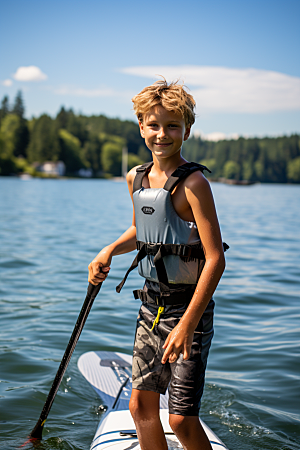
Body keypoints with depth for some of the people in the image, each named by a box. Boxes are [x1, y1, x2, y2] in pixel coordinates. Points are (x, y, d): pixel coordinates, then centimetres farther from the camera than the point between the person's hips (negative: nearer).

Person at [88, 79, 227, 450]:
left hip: (189, 308, -7)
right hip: (151, 305, 7)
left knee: (182, 419, -6)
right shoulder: (136, 178, 5)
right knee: (141, 405, 13)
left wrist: (187, 325, -25)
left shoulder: (192, 183, -17)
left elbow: (215, 259, -22)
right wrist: (109, 251, 6)